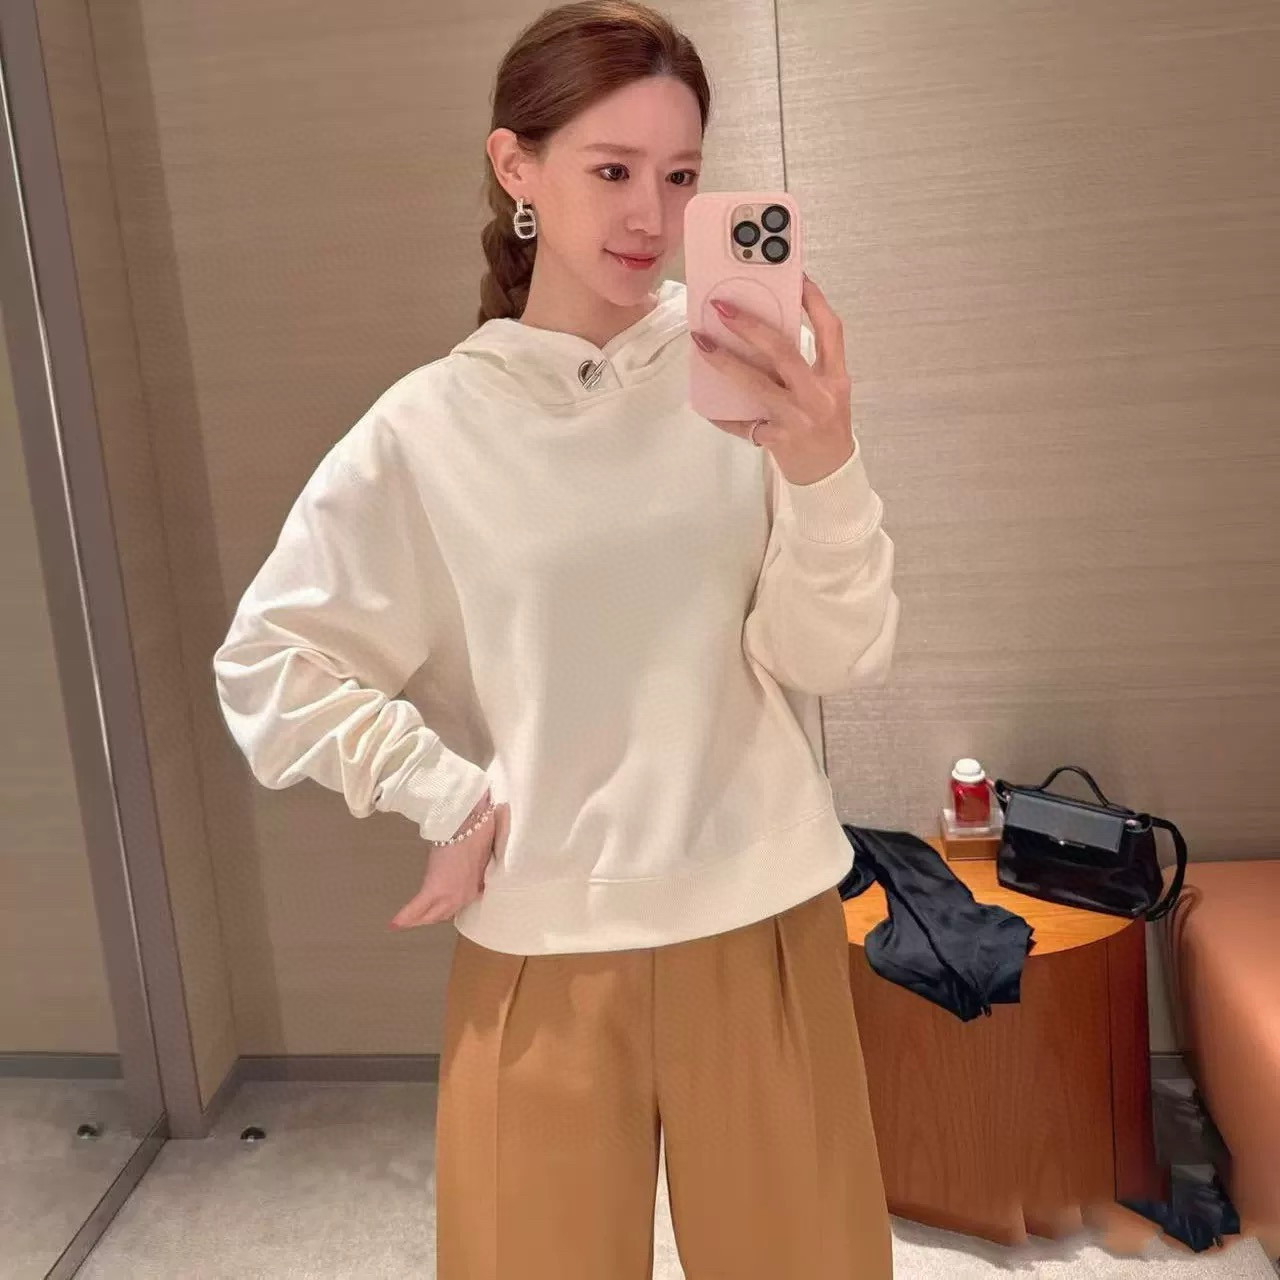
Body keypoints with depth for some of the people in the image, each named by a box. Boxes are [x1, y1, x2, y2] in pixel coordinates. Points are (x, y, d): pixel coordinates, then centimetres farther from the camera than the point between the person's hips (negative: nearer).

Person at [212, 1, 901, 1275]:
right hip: (543, 955, 0)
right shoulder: (428, 430, -6)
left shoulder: (754, 375, -6)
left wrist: (824, 468, -25)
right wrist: (450, 793, -7)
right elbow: (266, 664, 2)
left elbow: (834, 658, -9)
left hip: (763, 928, 1)